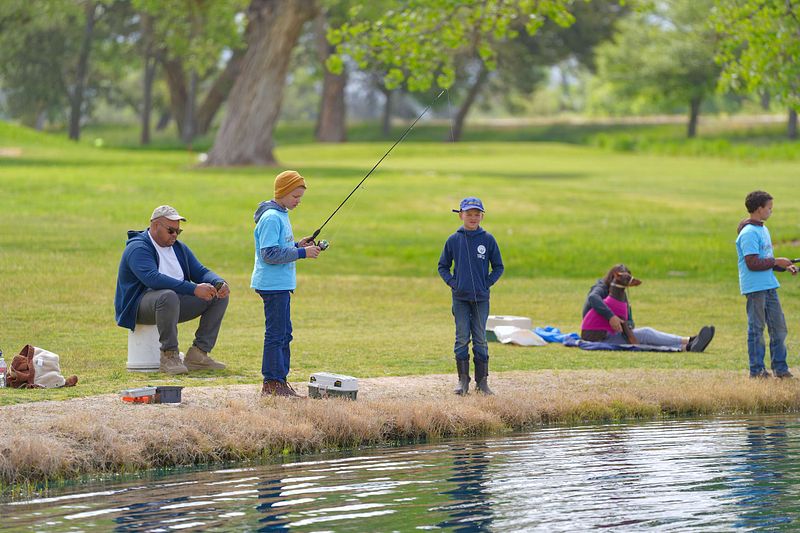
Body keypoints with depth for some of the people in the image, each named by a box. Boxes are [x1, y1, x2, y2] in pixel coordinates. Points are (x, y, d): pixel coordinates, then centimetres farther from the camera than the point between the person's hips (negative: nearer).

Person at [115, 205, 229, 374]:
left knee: (220, 296, -3)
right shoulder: (137, 248, -13)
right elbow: (153, 278, -29)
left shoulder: (179, 248, 16)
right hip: (140, 306, -8)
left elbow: (201, 272, 12)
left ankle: (198, 354, -11)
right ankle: (169, 357, -30)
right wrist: (194, 289, -35)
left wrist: (220, 283, -13)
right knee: (168, 296, -40)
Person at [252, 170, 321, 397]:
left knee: (284, 333, 12)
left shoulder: (281, 215, 15)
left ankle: (280, 381, 17)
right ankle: (272, 384, -4)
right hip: (273, 284, -10)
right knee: (276, 334, -7)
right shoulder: (271, 218, -16)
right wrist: (301, 252, -20)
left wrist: (298, 245, 7)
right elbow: (270, 254, -22)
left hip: (282, 285, 10)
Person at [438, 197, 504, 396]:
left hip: (481, 297, 0)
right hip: (460, 297, 0)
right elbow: (443, 266, 11)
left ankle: (482, 381, 8)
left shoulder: (488, 240, 0)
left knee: (480, 339, 3)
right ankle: (463, 380, 6)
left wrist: (487, 283, -4)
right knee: (462, 339, 0)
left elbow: (498, 267, 7)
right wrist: (451, 282, -2)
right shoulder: (453, 240, 2)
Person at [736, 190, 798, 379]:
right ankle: (757, 370, 5)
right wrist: (776, 262, -14)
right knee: (756, 329, -2)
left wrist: (785, 267, 9)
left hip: (769, 285, 9)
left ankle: (780, 368, 15)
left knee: (778, 326, 9)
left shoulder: (763, 230, 16)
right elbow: (752, 263, -21)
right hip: (755, 288, -9)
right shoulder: (748, 233, -15)